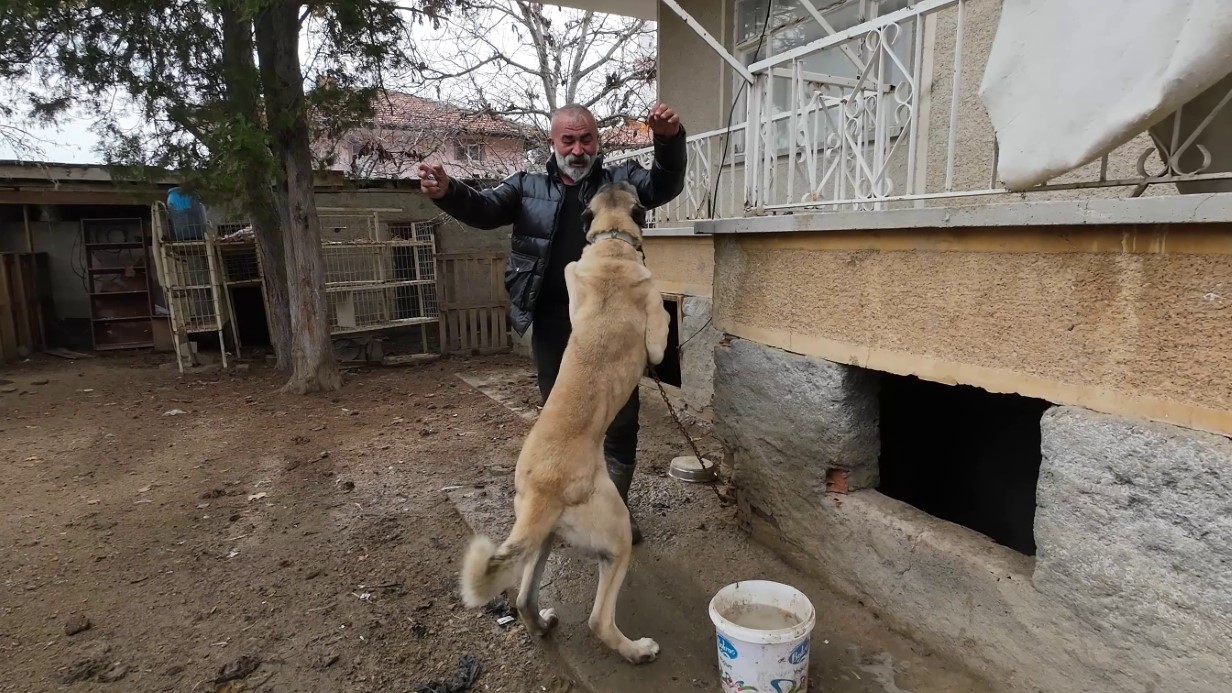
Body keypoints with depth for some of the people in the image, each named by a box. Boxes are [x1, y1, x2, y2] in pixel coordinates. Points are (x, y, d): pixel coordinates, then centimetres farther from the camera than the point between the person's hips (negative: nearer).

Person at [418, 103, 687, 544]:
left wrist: (670, 140, -28)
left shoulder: (621, 181, 6)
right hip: (552, 325, 1)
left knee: (621, 419, 8)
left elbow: (665, 185, -7)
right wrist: (447, 192, -25)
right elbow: (484, 209, -3)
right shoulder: (528, 186, 9)